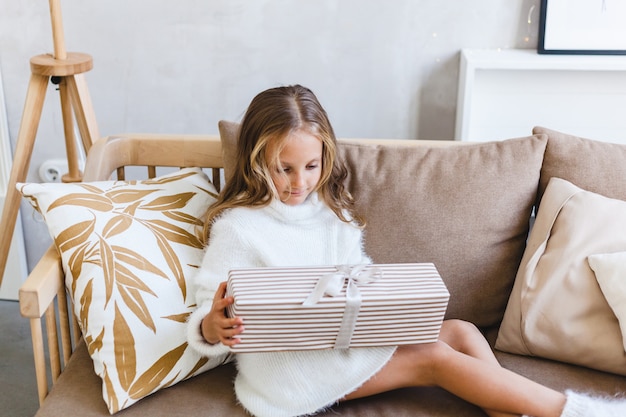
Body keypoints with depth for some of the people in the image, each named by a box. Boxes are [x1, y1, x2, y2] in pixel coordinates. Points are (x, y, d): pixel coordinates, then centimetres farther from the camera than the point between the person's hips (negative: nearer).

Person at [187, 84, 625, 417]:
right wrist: (214, 327, -34)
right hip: (286, 364, -7)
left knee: (462, 332, -7)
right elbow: (207, 317, -9)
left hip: (345, 338, 7)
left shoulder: (334, 211, 10)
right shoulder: (237, 227, -8)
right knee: (434, 358, -15)